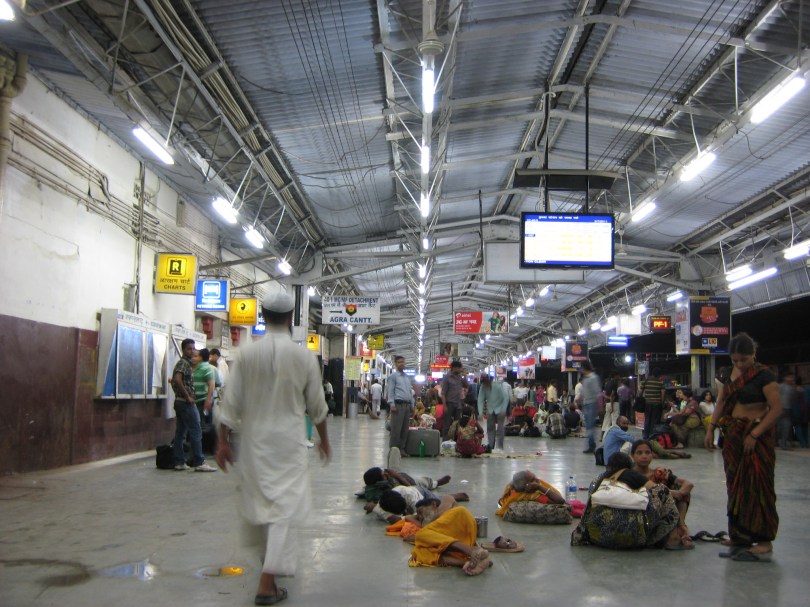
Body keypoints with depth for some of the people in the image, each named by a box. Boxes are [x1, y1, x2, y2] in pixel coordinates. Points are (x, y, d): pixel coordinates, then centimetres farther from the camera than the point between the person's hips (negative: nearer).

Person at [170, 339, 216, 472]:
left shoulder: (184, 363, 18)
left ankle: (179, 462, 11)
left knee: (180, 432, 9)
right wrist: (188, 396, -21)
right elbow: (177, 380, -27)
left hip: (179, 401, 10)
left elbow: (173, 381, 27)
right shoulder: (184, 363, -12)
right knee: (195, 432, -8)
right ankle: (199, 463, -7)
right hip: (186, 403, -10)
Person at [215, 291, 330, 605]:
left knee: (256, 496, 20)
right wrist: (324, 438, 17)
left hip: (254, 438, 3)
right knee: (285, 506, 0)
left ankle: (269, 551, 42)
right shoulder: (304, 356, -7)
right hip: (288, 439, -2)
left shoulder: (247, 353, -5)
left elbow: (231, 402, -4)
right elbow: (316, 405, 2)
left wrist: (223, 441, 6)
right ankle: (267, 582, -5)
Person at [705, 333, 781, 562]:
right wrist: (711, 429, 6)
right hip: (732, 435, 7)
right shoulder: (726, 374, 8)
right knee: (735, 485, 9)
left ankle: (764, 542, -1)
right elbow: (721, 402, 14)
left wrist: (755, 435, -19)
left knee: (757, 484, -6)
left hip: (757, 435, -7)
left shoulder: (764, 376, -11)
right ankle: (739, 536, 18)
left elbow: (776, 409, -14)